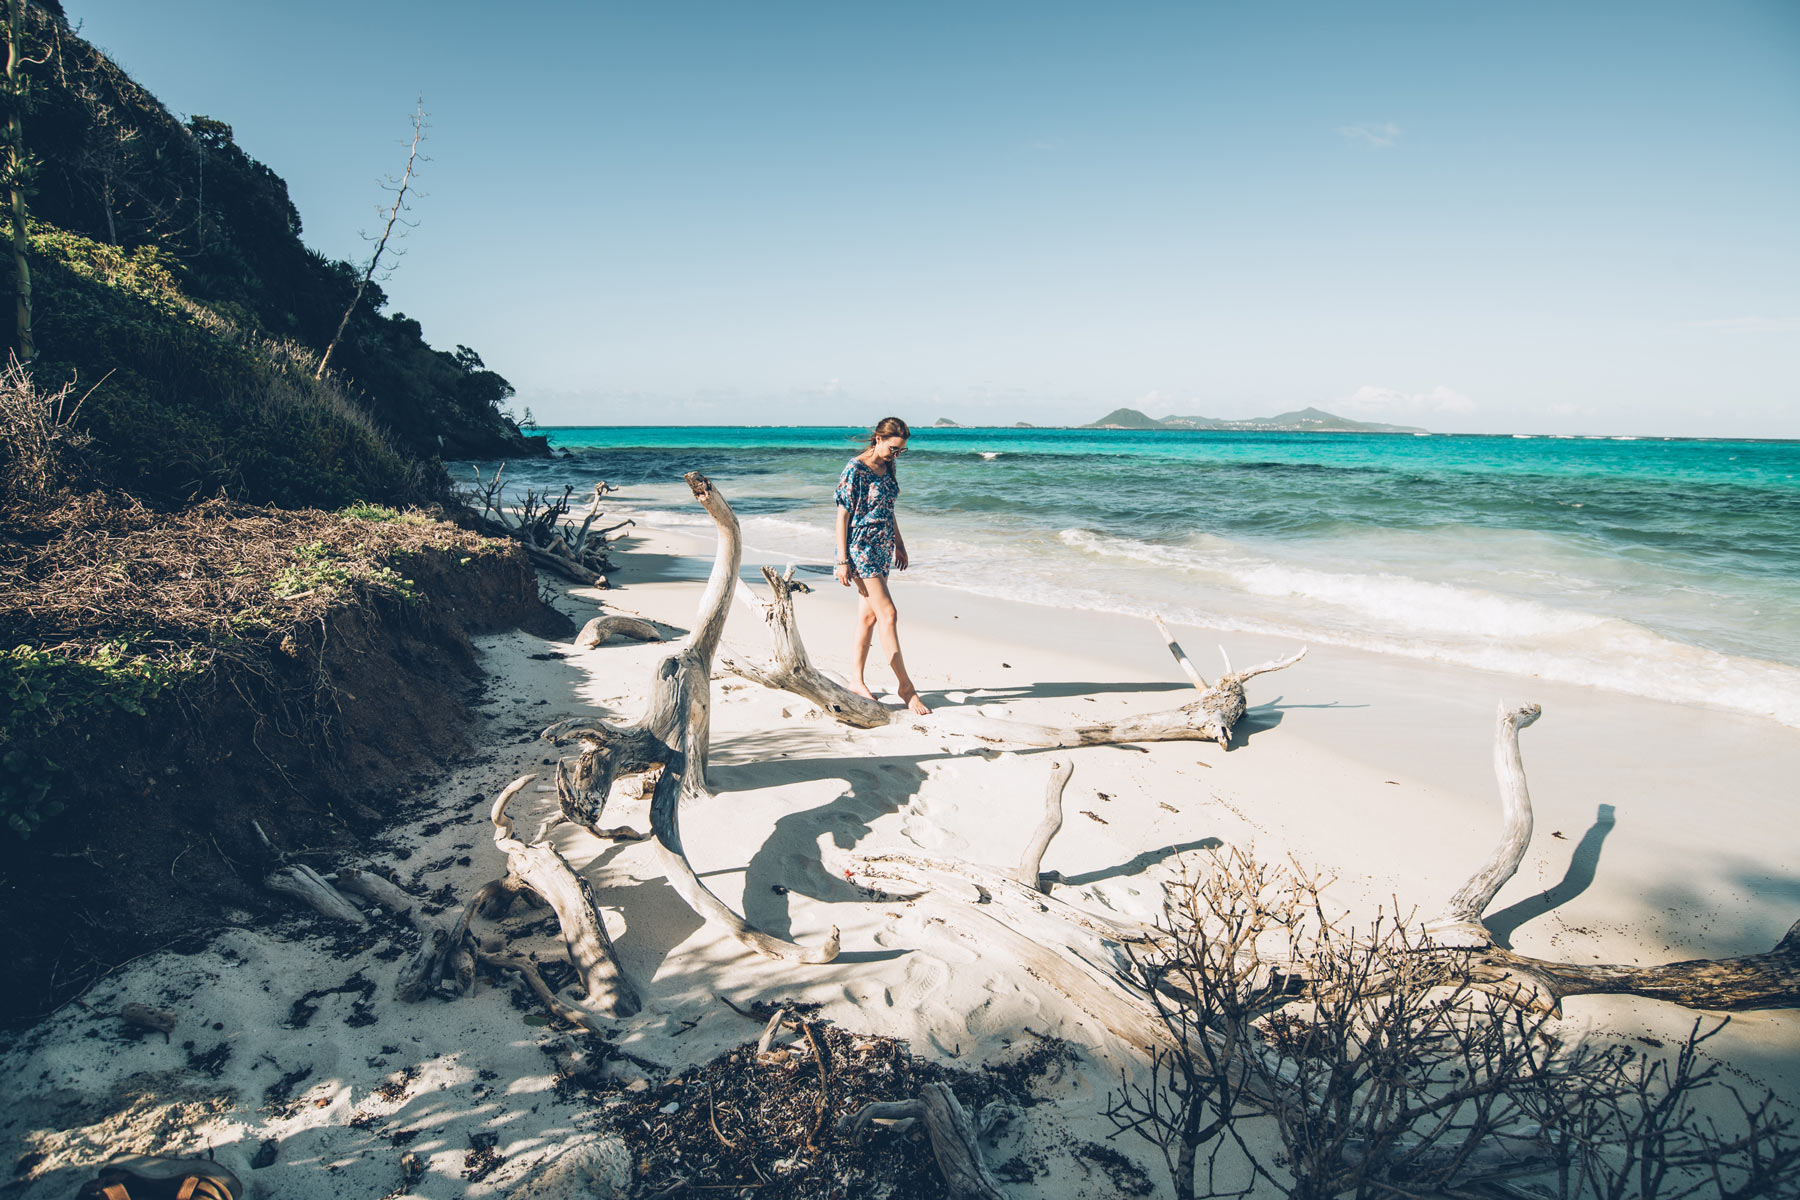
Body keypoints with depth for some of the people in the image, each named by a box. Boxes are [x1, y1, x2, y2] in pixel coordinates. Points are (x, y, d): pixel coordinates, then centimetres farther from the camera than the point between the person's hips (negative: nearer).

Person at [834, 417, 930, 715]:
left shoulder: (888, 468, 10)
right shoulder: (855, 469, -13)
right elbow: (842, 515, -13)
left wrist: (899, 544, 24)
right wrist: (842, 561, -15)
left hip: (882, 549, 8)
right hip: (860, 548, -8)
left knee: (868, 616, 10)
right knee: (888, 614, -11)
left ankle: (857, 680, 19)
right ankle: (905, 685, -6)